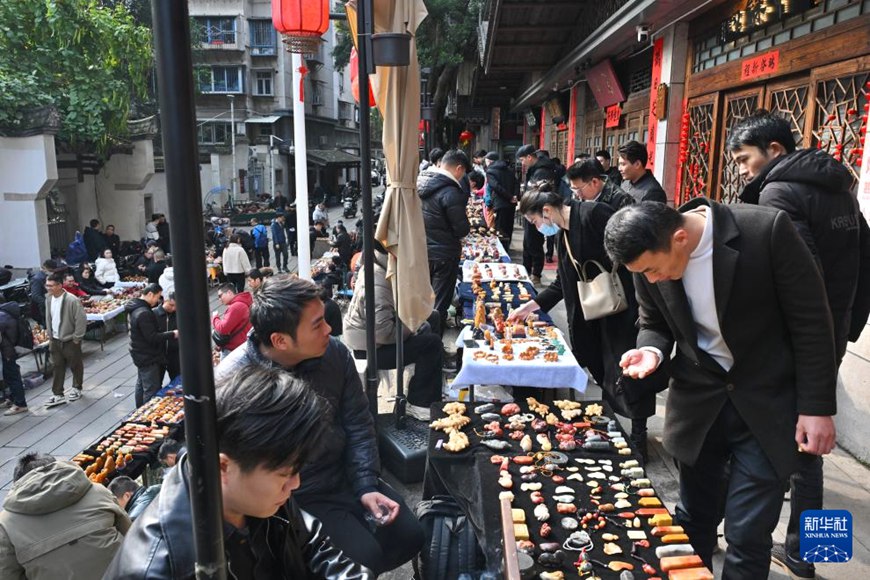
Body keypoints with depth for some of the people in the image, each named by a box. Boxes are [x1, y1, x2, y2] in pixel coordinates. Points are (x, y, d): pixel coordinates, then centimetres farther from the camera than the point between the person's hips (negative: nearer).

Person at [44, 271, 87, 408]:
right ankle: (57, 395, 13)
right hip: (55, 340, 6)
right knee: (57, 367, 8)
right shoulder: (49, 299, 0)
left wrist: (76, 338, -15)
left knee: (75, 366, 11)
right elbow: (48, 319, 14)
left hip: (70, 340, -6)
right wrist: (50, 336, 12)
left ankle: (77, 388, 30)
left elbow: (81, 320, -19)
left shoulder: (71, 300, -21)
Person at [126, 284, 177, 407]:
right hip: (148, 358, -11)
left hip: (141, 355, 11)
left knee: (141, 385, 22)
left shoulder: (135, 308, 6)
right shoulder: (144, 313, -26)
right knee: (152, 390, -6)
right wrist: (172, 334, -21)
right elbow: (152, 338, -26)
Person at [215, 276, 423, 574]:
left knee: (410, 535, 3)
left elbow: (358, 425, 1)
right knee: (365, 557, -17)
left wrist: (366, 486, -6)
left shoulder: (335, 353, -9)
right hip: (293, 496, -5)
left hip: (346, 477, 5)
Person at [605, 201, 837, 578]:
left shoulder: (766, 230, -22)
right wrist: (652, 351, -16)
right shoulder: (651, 257, -10)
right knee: (693, 521, 15)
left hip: (766, 403, -3)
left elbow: (811, 320, -12)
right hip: (699, 399, 3)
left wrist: (817, 406, -10)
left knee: (747, 534, 1)